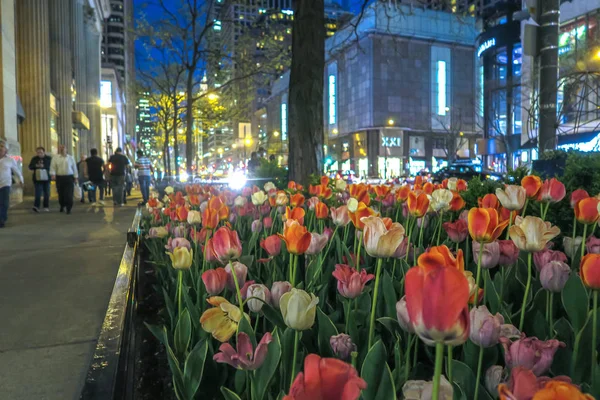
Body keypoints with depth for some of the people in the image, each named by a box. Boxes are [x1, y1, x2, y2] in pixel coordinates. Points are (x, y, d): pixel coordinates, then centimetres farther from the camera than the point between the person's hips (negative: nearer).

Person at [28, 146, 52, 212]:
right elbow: (30, 167, 8)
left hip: (46, 178, 0)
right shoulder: (34, 159, 7)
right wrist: (35, 166, -12)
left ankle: (46, 207, 17)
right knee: (38, 193, -9)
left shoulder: (49, 158, 0)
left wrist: (43, 166, -19)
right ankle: (36, 206, -11)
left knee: (46, 193, 7)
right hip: (37, 178, 0)